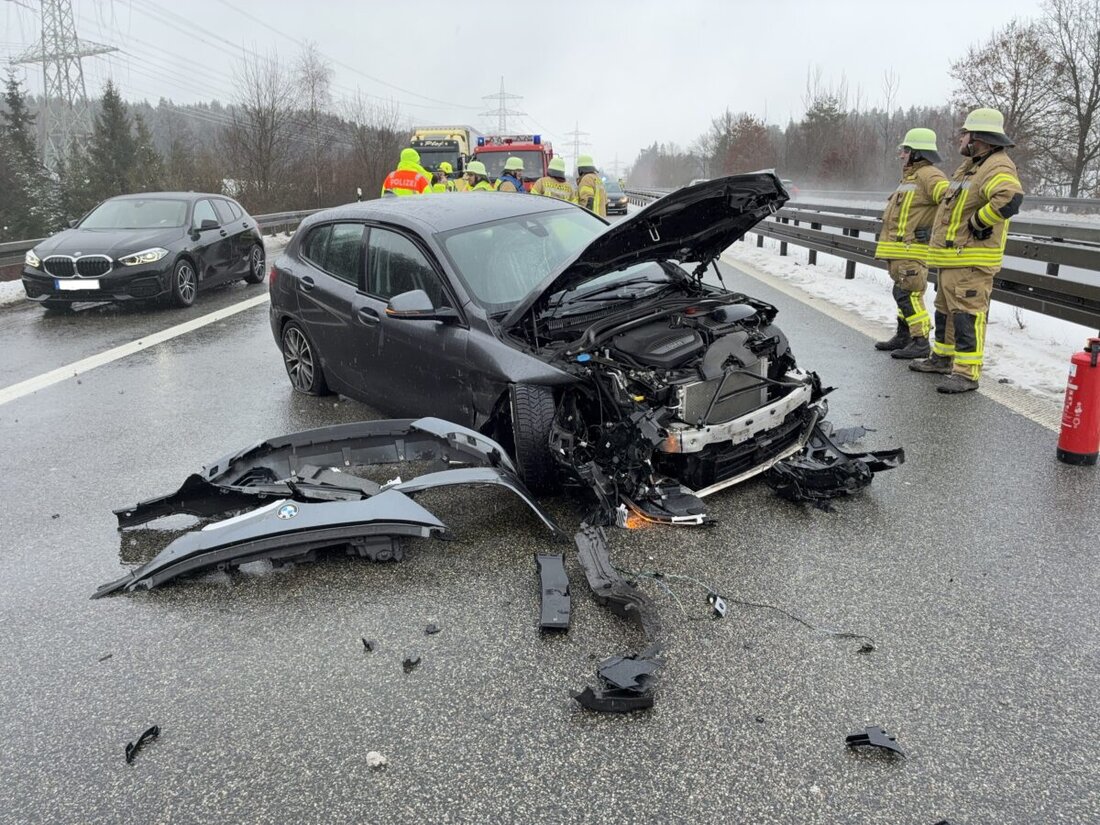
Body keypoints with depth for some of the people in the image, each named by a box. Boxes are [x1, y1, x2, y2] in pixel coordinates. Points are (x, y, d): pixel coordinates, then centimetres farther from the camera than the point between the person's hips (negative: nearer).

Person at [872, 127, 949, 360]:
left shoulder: (928, 176, -13)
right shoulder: (910, 176, 21)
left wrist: (935, 231, -23)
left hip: (912, 250, -11)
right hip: (900, 250, 11)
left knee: (908, 295, -13)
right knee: (904, 294, 17)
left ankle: (921, 343, -10)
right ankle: (903, 337, 27)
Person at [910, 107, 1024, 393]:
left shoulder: (998, 167, -16)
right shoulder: (970, 165, 18)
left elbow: (1010, 198, -35)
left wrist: (978, 222, -23)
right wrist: (938, 226, 21)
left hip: (972, 260, -11)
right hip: (952, 257, 11)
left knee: (968, 314, -11)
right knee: (946, 309, 20)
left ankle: (967, 372, -10)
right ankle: (942, 357, 34)